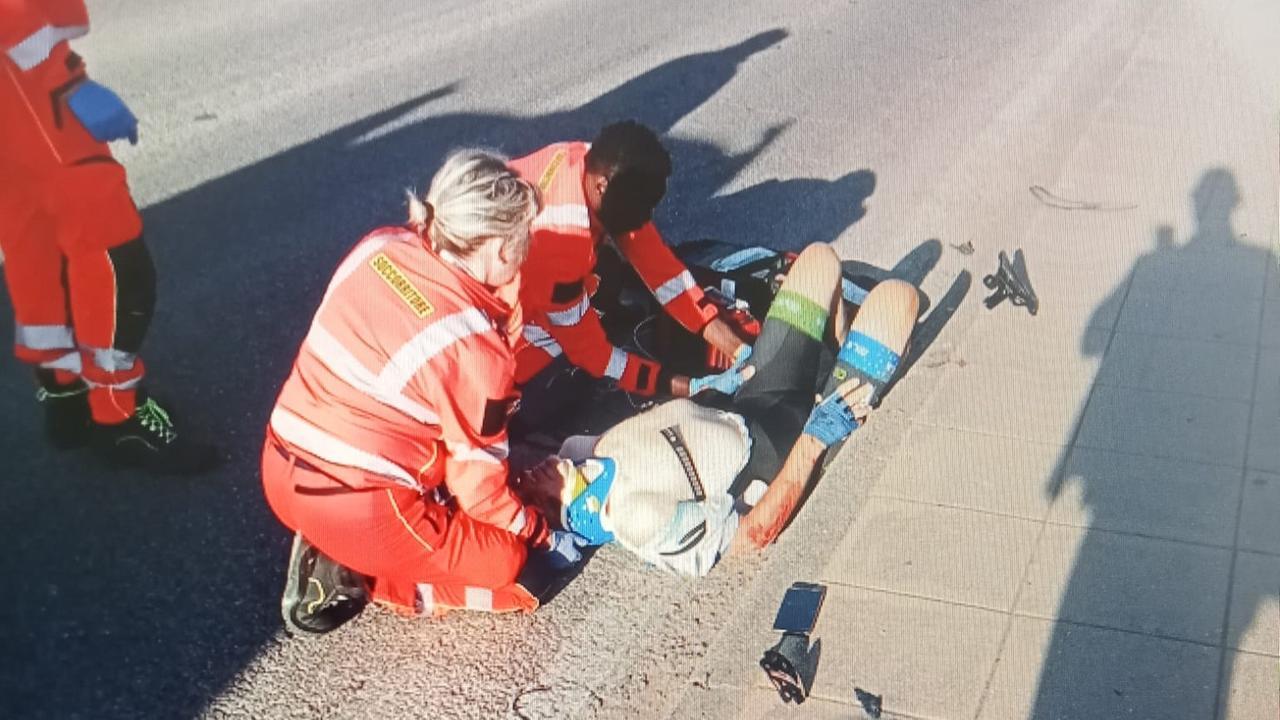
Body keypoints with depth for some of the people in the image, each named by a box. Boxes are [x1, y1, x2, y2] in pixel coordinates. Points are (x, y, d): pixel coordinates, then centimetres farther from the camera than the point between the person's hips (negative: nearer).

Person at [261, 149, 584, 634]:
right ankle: (349, 576, 0)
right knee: (506, 560, 12)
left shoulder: (379, 247, -4)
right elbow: (478, 481, -9)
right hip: (358, 514, -7)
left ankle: (333, 549, 9)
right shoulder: (475, 348, -20)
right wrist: (542, 534, 10)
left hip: (281, 468, 7)